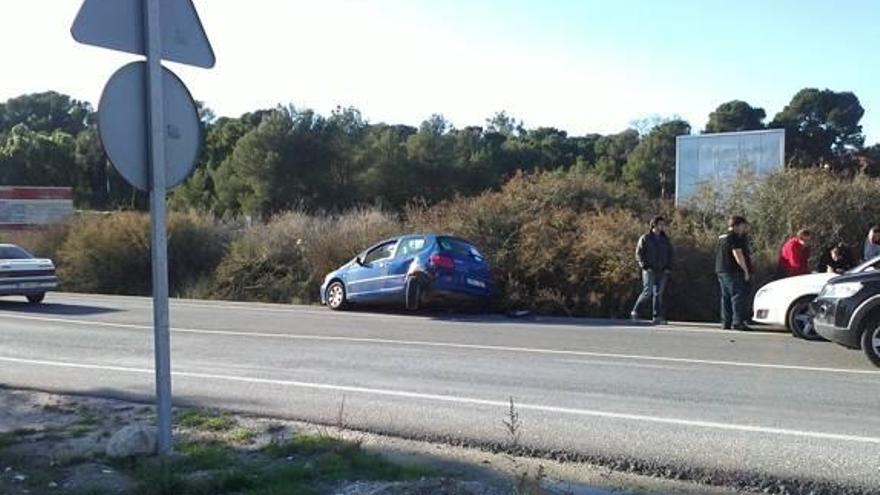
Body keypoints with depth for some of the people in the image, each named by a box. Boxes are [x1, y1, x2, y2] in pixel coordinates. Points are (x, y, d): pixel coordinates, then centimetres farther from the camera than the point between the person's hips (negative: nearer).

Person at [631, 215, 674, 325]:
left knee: (659, 294, 1)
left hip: (662, 271, 4)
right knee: (647, 292, -12)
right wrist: (645, 266, -13)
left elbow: (670, 254, 17)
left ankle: (657, 317, 3)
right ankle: (635, 311, 2)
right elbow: (639, 254, -2)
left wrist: (668, 267, 3)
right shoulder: (645, 238, 1)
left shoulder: (665, 239, 14)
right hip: (649, 271, -4)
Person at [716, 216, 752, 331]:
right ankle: (737, 322, -14)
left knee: (726, 297, 11)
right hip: (733, 271, -10)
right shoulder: (734, 237, -12)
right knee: (738, 296, -9)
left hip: (721, 270, 10)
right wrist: (746, 270, -13)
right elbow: (738, 255, -17)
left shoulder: (722, 237, 18)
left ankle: (726, 322, 12)